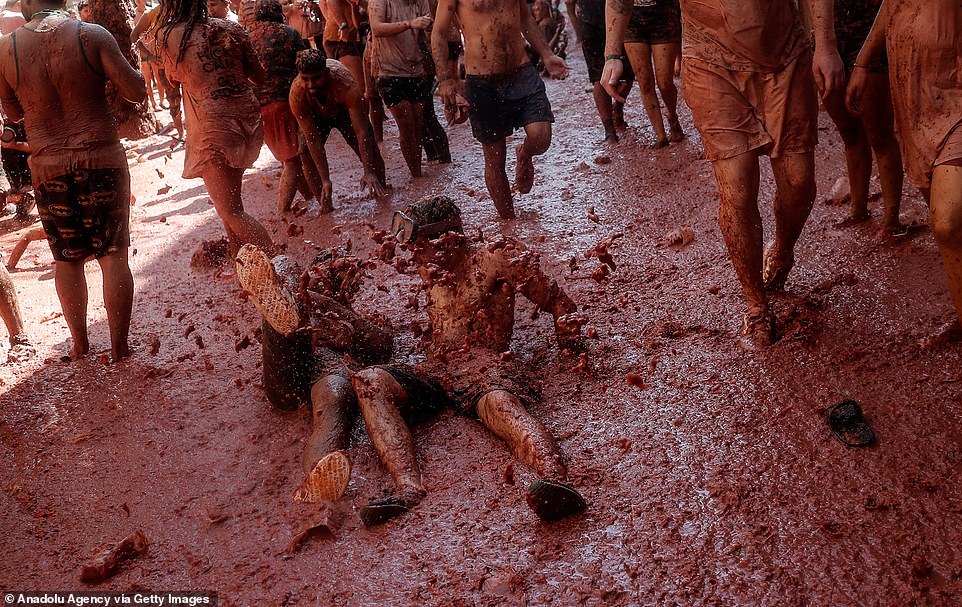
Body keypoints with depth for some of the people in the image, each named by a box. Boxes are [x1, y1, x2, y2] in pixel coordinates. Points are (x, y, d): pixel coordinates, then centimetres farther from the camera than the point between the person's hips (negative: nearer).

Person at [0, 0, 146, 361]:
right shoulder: (91, 35, -10)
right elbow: (137, 92, -7)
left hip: (48, 168, 2)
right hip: (101, 160, -2)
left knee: (67, 259, 16)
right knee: (113, 255, 6)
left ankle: (79, 344, 26)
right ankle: (119, 348, 10)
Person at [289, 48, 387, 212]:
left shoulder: (345, 83, -44)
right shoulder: (296, 94, -39)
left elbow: (361, 131, -43)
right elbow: (313, 140, -35)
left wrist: (369, 173, -48)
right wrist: (325, 181, -38)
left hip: (345, 110, -1)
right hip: (315, 117, 1)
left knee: (371, 152, -6)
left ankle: (382, 192, 21)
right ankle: (325, 206, 0)